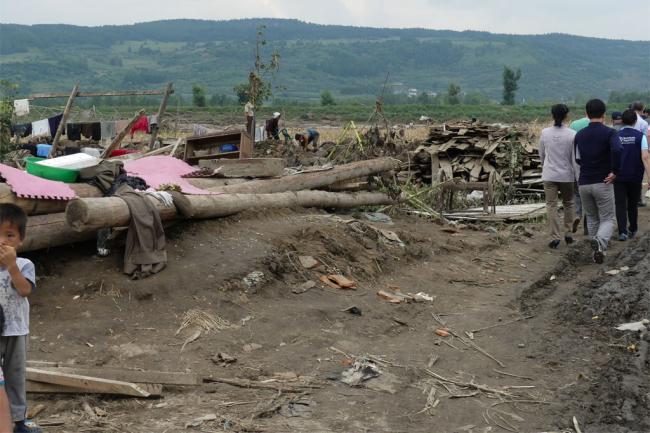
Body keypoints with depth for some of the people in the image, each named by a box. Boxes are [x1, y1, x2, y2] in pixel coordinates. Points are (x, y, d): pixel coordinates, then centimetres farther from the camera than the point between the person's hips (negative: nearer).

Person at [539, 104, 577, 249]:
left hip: (549, 175, 1)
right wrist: (578, 176, 3)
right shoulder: (572, 134, -11)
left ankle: (554, 237, -3)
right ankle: (569, 233, 21)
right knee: (568, 204, 18)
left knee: (551, 205, 4)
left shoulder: (545, 133, -4)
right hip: (567, 175, 0)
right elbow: (575, 157, -7)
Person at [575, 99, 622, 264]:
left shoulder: (579, 135, 6)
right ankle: (600, 241, -25)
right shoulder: (609, 133, -8)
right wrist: (614, 171, -16)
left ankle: (598, 250, 19)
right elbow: (617, 150, -27)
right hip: (603, 182, -4)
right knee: (608, 219, 3)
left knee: (592, 218, 18)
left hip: (584, 183, 4)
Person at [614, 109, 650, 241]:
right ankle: (633, 230, 31)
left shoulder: (615, 136, -3)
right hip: (635, 176, 1)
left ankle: (622, 232, -12)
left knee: (620, 204, 1)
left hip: (619, 176, -1)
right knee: (633, 204, 17)